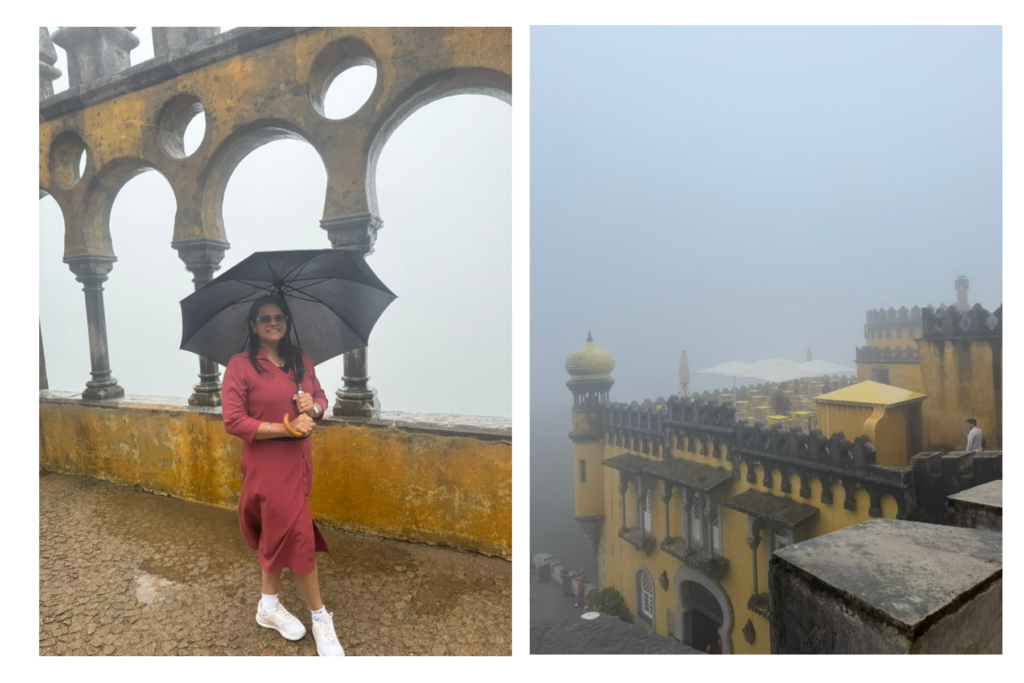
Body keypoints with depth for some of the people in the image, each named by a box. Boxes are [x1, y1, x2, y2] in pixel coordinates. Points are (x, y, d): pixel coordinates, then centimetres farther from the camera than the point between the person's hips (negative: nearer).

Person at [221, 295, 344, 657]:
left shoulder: (300, 359, 5)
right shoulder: (240, 365, -12)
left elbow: (321, 396, 12)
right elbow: (233, 421, -15)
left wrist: (313, 406, -12)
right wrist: (285, 428, -22)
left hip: (298, 460, 6)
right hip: (267, 465, -6)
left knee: (278, 533, 18)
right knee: (297, 535, -2)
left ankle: (269, 606, 39)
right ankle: (320, 618, 16)